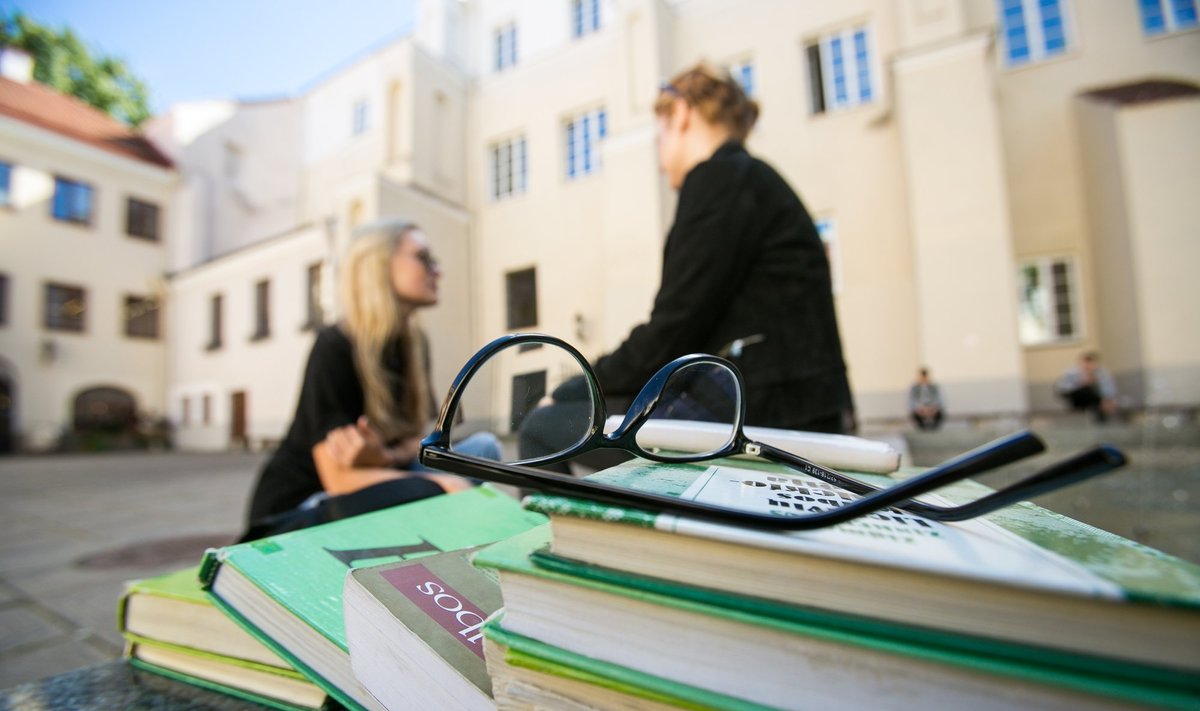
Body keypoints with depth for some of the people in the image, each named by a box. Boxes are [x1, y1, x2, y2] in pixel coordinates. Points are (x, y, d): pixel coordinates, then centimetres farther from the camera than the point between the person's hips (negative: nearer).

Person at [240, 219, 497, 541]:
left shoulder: (414, 345, -1)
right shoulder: (334, 347, -21)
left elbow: (413, 438, 2)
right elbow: (339, 478, -23)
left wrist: (383, 458, -21)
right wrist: (443, 483, -24)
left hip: (356, 494, 7)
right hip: (296, 513, -6)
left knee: (483, 448, -6)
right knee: (438, 494, -30)